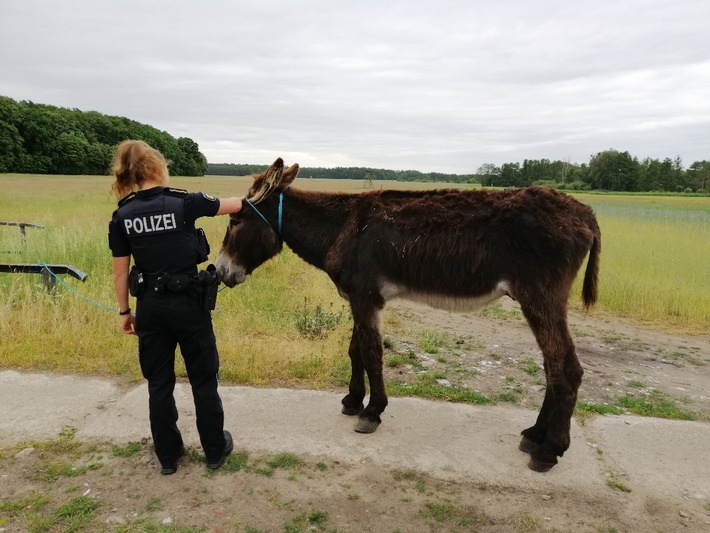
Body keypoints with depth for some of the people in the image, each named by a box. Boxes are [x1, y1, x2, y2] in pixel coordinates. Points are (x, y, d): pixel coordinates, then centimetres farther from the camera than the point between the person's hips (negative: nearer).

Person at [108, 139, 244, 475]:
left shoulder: (121, 216, -2)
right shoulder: (184, 202, -11)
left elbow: (120, 273, 1)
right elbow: (233, 205, 4)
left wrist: (124, 312, 13)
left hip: (150, 306, 3)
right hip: (189, 303, -3)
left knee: (159, 383, 16)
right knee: (203, 379, 13)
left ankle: (167, 456, 28)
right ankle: (215, 450, 26)